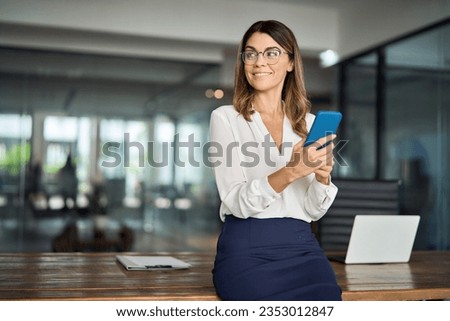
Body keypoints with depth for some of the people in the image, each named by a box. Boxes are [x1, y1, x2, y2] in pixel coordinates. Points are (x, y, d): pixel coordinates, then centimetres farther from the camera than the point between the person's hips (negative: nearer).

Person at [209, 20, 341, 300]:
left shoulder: (309, 123, 12)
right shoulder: (225, 118, 2)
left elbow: (313, 211, 10)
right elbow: (237, 202, -10)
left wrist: (322, 176, -11)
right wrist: (289, 173, -24)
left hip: (302, 247, 3)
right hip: (247, 248, -3)